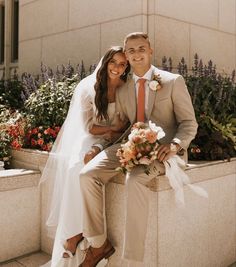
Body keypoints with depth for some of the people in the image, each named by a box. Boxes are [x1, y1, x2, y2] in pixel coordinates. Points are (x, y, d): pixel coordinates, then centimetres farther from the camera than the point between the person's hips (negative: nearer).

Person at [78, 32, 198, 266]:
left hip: (163, 150, -4)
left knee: (134, 180, -35)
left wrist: (175, 144, -20)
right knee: (87, 174, -16)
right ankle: (99, 244, -3)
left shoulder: (173, 81, 2)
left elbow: (189, 123, 1)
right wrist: (99, 148, -2)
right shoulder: (122, 91, 16)